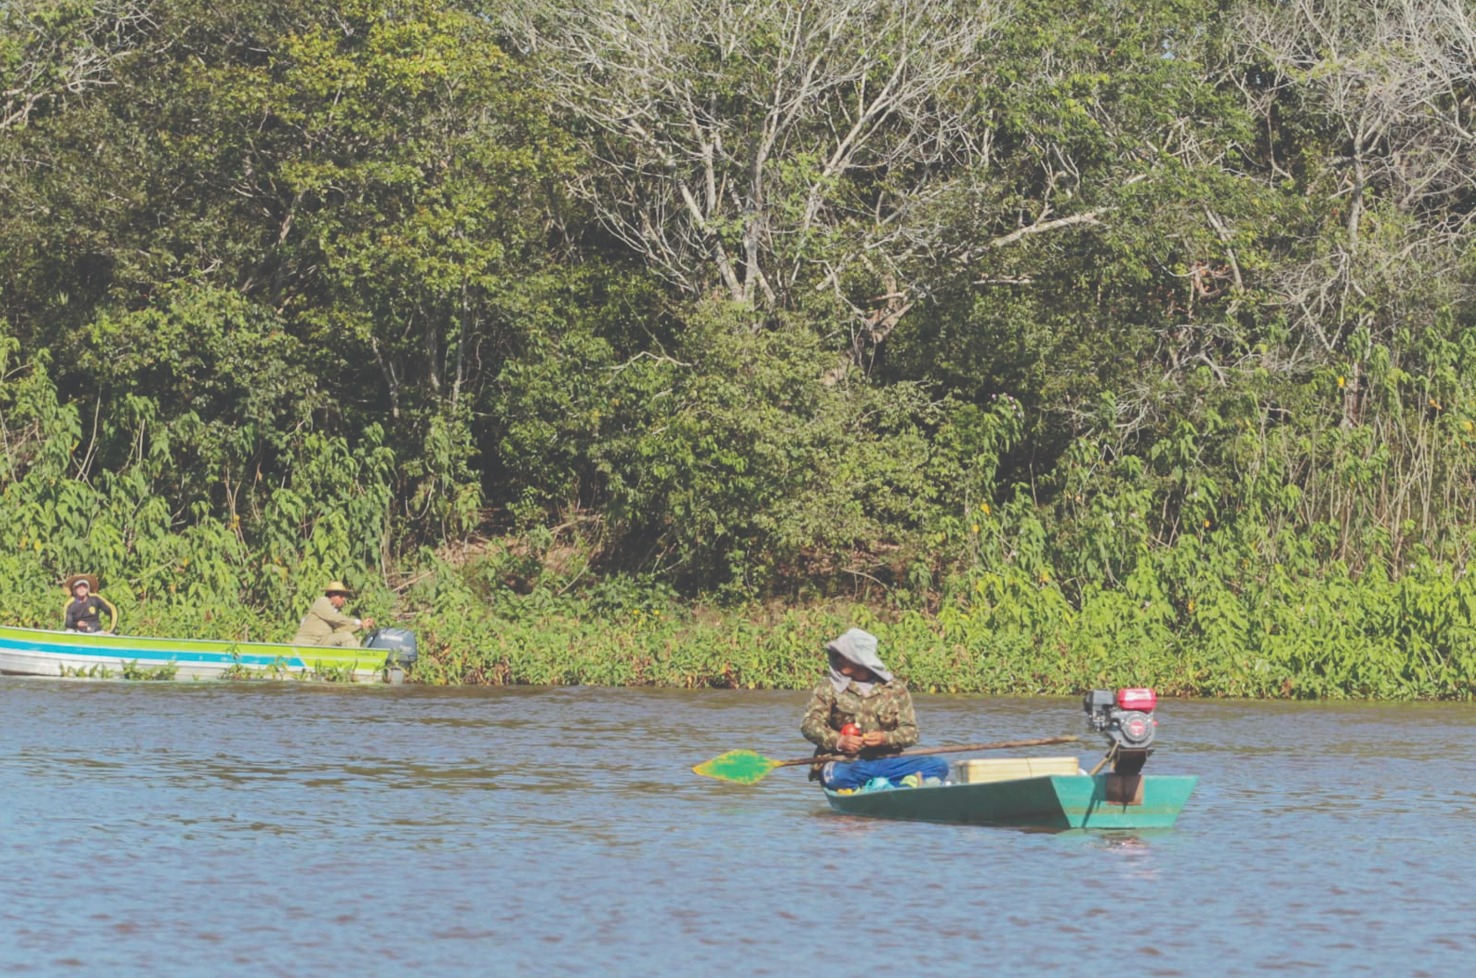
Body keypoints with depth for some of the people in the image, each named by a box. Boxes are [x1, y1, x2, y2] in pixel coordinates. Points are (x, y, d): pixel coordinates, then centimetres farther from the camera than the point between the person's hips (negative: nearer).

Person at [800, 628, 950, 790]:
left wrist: (886, 738, -16)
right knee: (835, 776, -39)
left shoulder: (895, 688, 10)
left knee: (938, 765, -20)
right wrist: (838, 741, -19)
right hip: (846, 763, -2)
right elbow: (810, 725, 0)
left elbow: (911, 732, 6)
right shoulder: (830, 687, 8)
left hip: (886, 763, 2)